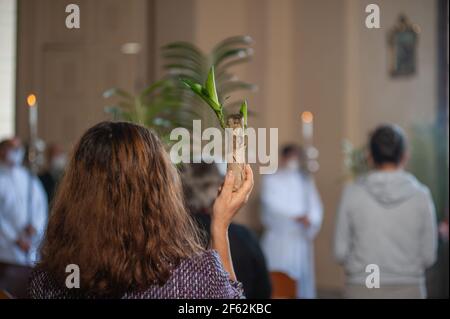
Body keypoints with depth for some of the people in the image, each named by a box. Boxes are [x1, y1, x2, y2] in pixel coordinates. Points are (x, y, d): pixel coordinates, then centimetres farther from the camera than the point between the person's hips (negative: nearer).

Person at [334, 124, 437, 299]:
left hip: (362, 290, 0)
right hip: (408, 290, 0)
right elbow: (428, 255, 0)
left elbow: (341, 251, -2)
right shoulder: (420, 195, -4)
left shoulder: (353, 193, -6)